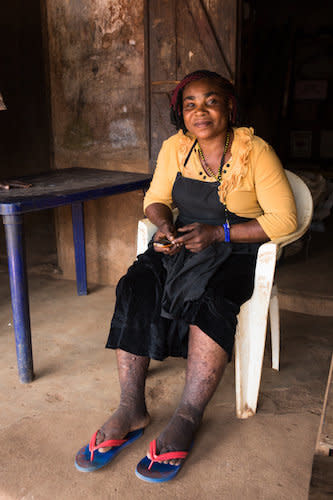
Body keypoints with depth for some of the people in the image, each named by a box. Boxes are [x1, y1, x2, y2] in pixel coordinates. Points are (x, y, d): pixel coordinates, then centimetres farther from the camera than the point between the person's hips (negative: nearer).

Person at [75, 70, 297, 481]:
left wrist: (217, 232, -20)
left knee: (208, 298, -35)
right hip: (183, 245, 4)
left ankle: (187, 417, -24)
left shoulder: (254, 152, -9)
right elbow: (156, 199, 14)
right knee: (136, 287, -24)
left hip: (237, 252, -3)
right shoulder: (175, 148, 5)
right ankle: (131, 410, -20)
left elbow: (283, 219, -12)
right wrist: (164, 224, -11)